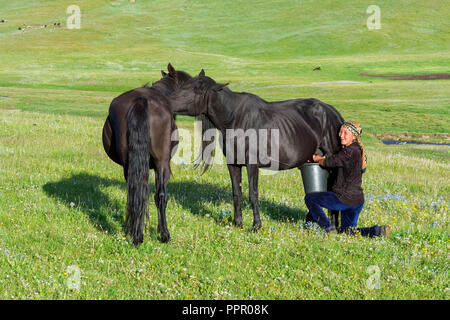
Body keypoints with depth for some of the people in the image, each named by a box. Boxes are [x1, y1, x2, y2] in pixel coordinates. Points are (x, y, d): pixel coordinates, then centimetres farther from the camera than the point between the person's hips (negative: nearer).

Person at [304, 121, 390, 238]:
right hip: (358, 200, 9)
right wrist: (321, 159, 17)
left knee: (309, 198, 7)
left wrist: (317, 159, 10)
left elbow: (329, 163, -13)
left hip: (345, 199, -9)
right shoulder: (358, 150, 11)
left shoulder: (350, 151, -18)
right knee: (347, 231, 21)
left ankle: (329, 229, 0)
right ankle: (377, 230, 0)